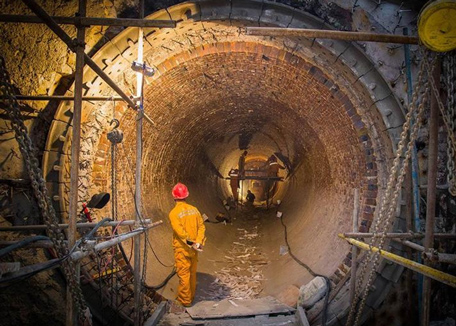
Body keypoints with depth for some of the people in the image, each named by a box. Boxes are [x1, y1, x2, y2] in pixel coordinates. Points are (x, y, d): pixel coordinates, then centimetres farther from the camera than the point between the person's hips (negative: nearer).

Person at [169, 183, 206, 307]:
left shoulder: (174, 213, -14)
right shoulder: (194, 209, 1)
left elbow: (180, 231, -22)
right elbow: (201, 226, -5)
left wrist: (191, 243, -19)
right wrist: (199, 242, -11)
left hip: (182, 249, -5)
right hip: (193, 249, 5)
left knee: (183, 274, 6)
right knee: (192, 273, 17)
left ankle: (185, 300, 16)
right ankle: (191, 297, 32)